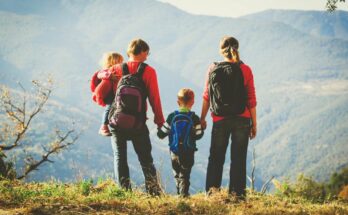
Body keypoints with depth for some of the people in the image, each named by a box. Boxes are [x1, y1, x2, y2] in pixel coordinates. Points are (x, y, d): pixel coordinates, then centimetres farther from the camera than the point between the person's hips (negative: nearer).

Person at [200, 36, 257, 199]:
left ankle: (212, 191, 5)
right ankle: (237, 193, 6)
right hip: (242, 120, -1)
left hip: (220, 120, 1)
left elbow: (207, 97, 3)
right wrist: (254, 124, 4)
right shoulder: (245, 70, -4)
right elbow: (251, 99, -3)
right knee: (239, 158, 6)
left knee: (216, 157, 12)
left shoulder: (212, 69, -1)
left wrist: (202, 118, 15)